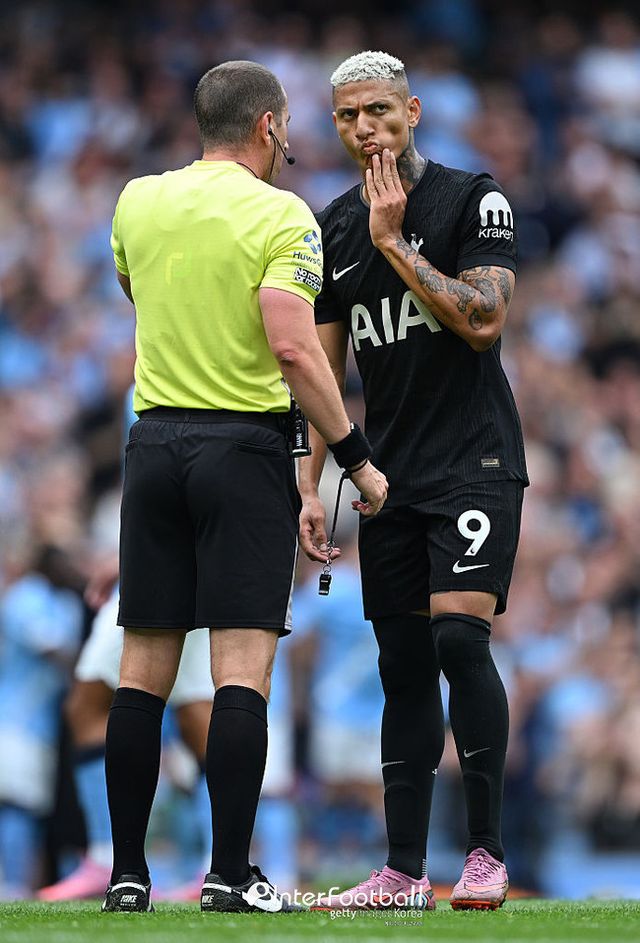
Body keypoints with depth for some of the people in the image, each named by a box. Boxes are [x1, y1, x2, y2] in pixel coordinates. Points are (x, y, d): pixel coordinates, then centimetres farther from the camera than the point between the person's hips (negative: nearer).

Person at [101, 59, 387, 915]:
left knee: (144, 669, 6)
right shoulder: (280, 216, -8)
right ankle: (230, 875, -11)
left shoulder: (138, 200, 8)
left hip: (154, 441, 5)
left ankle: (126, 873, 6)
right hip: (243, 444, -5)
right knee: (242, 670, -6)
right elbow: (293, 346, -17)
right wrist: (356, 457, -12)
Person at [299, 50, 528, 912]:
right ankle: (404, 873, 5)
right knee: (403, 667, 4)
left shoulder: (473, 199, -4)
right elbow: (322, 366, 14)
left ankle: (486, 854, -12)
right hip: (390, 477, 5)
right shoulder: (334, 228, 11)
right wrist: (310, 486, 8)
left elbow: (483, 320, -16)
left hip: (475, 462, -5)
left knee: (459, 637, -18)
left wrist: (394, 242, -15)